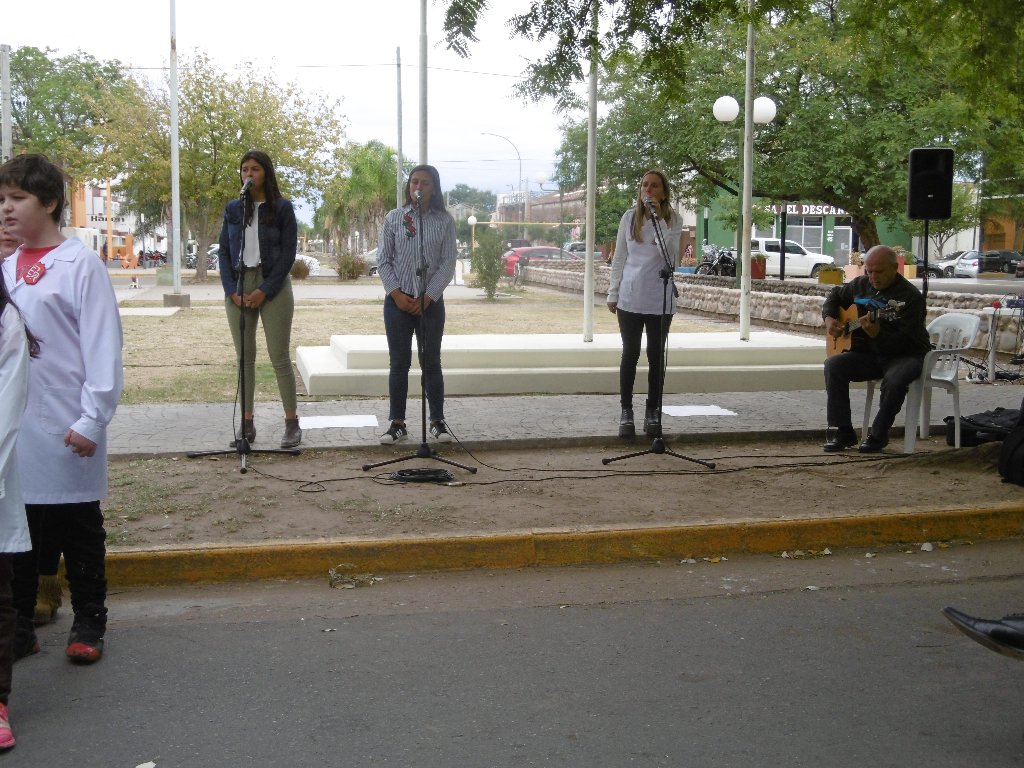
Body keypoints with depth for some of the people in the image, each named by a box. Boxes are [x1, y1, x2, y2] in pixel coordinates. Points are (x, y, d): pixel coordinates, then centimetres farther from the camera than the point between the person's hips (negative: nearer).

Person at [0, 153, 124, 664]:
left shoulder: (80, 264, -8)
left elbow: (103, 347, -11)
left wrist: (92, 419, -16)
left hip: (64, 429, -5)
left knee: (78, 531, 8)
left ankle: (88, 624, 20)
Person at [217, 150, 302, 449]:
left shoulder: (282, 208, -2)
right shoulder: (233, 208, 9)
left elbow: (288, 253, -6)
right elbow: (224, 251, 8)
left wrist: (264, 291, -13)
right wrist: (232, 290, -5)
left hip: (273, 285, -4)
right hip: (239, 286, 4)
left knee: (280, 357, -3)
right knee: (244, 357, 6)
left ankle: (292, 423, 4)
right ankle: (246, 423, 11)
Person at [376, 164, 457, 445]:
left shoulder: (444, 221, 1)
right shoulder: (394, 218, 3)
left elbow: (448, 264, -2)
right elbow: (383, 260, 3)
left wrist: (427, 298, -9)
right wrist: (396, 293, -8)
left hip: (431, 301, -1)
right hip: (398, 300, 1)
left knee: (431, 363, 5)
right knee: (399, 363, 4)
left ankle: (438, 421, 12)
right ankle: (397, 423, 9)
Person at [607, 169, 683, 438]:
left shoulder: (673, 219, -1)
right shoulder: (629, 217, 5)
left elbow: (669, 253, -16)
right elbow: (619, 257, 10)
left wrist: (658, 219, -19)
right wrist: (613, 293, 8)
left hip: (660, 300, -1)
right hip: (630, 297, 1)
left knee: (656, 356, 5)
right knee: (630, 354, 4)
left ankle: (653, 412, 15)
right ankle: (626, 411, 10)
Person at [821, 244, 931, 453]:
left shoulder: (910, 296, -17)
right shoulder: (862, 285, 4)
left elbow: (903, 342, -26)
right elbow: (835, 294, 23)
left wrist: (877, 334, -43)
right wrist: (829, 318, 5)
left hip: (906, 355, -6)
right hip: (869, 353, 6)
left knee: (895, 378, -38)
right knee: (833, 365, -18)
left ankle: (878, 435, -17)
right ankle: (842, 432, -13)